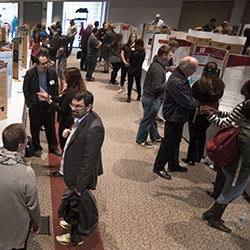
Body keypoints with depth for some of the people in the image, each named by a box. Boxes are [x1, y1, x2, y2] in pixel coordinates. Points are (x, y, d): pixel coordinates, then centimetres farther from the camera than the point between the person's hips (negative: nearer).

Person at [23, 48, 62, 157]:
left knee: (51, 128, 12)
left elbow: (55, 88, 9)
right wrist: (29, 103, -5)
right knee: (35, 129, 11)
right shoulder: (30, 74, -10)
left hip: (49, 105, 2)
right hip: (35, 106, -2)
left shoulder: (52, 72, -3)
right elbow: (25, 90, -2)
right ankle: (37, 148, 30)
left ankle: (53, 147, 29)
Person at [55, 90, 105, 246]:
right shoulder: (82, 117, -3)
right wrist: (69, 134, 0)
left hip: (81, 176, -9)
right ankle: (73, 221, 56)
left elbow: (89, 161, -29)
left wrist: (79, 186, -22)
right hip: (73, 171, 9)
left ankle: (76, 237, 38)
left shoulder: (94, 127, -34)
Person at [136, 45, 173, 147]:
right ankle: (141, 140, 23)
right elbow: (156, 87, -28)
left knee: (151, 118, 24)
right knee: (147, 120, 6)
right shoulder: (158, 70, -26)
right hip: (152, 99, -10)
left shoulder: (155, 64, 5)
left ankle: (155, 136, 42)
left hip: (148, 96, 10)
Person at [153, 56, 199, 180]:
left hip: (178, 117, 10)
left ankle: (173, 165, 39)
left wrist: (193, 101, -4)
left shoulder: (182, 78, 5)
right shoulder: (176, 82, -29)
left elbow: (188, 97, 14)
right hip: (174, 117, -10)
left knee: (175, 142, 22)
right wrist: (196, 102, -7)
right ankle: (158, 167, 21)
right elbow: (187, 102, -25)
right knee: (168, 143, 4)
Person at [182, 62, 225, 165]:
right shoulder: (220, 84, -6)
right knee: (202, 133, 20)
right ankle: (199, 156, 32)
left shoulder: (199, 84, -20)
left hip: (198, 112, -4)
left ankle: (191, 159, 17)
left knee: (194, 135, 8)